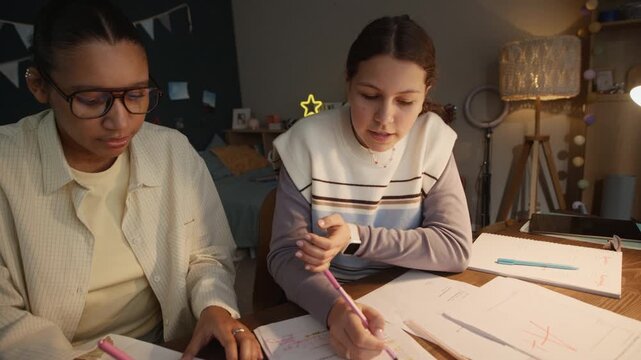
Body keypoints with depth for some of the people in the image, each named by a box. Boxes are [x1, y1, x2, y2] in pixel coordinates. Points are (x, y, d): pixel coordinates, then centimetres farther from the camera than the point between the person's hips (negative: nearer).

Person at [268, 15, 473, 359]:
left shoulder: (432, 139, -7)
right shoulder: (308, 141, -13)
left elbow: (456, 248, -10)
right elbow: (285, 253, -14)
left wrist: (355, 237, -20)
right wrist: (334, 307, -32)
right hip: (321, 309, -1)